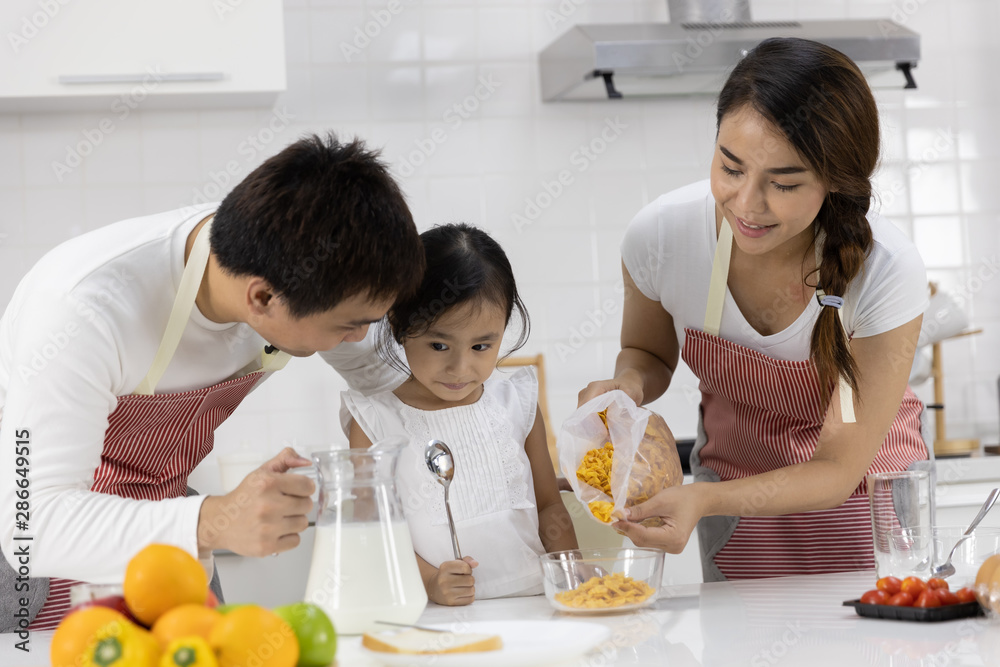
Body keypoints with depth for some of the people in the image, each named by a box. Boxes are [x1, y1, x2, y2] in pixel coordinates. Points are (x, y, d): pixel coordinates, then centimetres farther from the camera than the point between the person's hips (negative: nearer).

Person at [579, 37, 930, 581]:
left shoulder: (887, 273, -31)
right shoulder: (661, 233, -24)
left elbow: (838, 470, -26)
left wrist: (705, 500, -42)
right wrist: (628, 384, -24)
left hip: (864, 497, -1)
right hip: (734, 492, 2)